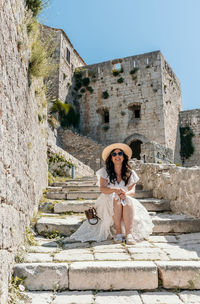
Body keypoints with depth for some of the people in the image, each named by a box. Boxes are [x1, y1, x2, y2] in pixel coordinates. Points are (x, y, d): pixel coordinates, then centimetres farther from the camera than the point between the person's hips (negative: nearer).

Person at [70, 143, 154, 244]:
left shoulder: (130, 173, 7)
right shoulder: (105, 172, 3)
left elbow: (132, 191, -2)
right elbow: (102, 188, -10)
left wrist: (126, 193, -27)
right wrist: (115, 190, -30)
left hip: (127, 205, 1)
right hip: (108, 202, -1)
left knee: (128, 200, -31)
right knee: (116, 199, -32)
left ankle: (129, 233, -39)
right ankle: (118, 232, -31)